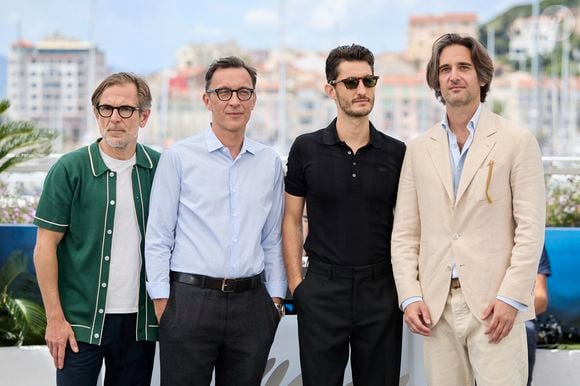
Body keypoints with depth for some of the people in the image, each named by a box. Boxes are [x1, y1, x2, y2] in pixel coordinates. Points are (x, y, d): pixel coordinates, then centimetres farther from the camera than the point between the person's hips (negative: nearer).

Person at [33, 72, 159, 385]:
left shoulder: (160, 168, 3)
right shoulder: (69, 170, -5)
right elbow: (45, 247, -4)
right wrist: (55, 318, -9)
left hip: (140, 320, 3)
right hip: (81, 321, -3)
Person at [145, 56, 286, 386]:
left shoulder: (270, 163, 9)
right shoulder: (179, 157, -2)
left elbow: (273, 239, 14)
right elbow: (158, 237, -1)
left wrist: (276, 297, 10)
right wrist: (161, 302, -6)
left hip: (251, 303, 3)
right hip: (190, 300, -3)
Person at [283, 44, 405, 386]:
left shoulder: (396, 153, 4)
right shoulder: (307, 149, 1)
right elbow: (293, 219, 6)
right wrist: (296, 282, -2)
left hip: (380, 290, 1)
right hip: (321, 290, -1)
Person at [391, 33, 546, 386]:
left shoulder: (517, 142, 1)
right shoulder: (419, 149, 11)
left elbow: (531, 228, -4)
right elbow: (405, 233, 10)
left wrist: (511, 298, -12)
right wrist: (410, 296, -1)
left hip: (493, 304, -3)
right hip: (436, 304, 3)